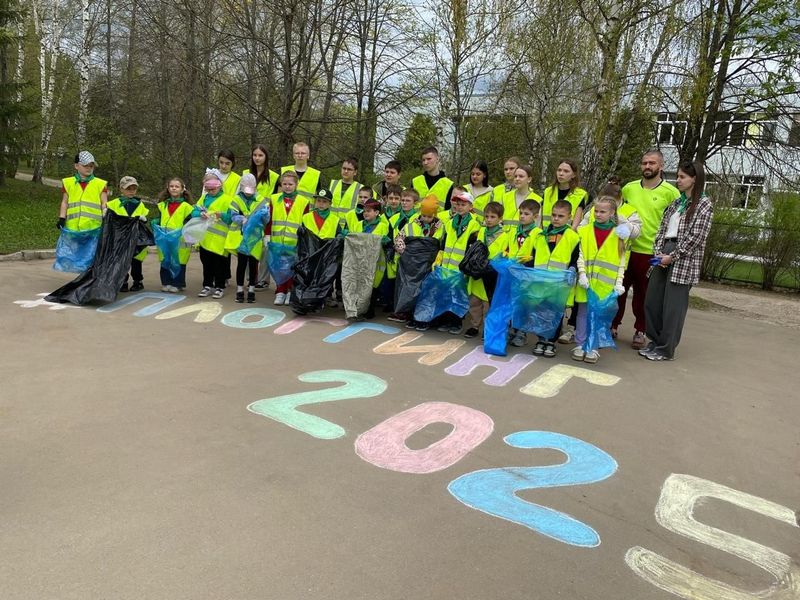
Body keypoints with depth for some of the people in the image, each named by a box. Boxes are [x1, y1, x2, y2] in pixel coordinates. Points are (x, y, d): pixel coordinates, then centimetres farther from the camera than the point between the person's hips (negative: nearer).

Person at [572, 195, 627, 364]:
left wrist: (619, 283, -3)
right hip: (586, 282, 1)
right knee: (583, 313, 8)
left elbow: (621, 261, 3)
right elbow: (580, 255, 2)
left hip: (605, 284, -1)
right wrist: (582, 274, -10)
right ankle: (580, 345, 18)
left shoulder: (618, 233, 2)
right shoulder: (585, 231, 4)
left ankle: (593, 348, 17)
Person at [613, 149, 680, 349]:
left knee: (643, 294, 7)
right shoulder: (629, 188, 5)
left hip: (651, 252, -3)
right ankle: (612, 325, 23)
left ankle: (640, 331, 20)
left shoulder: (670, 192, -3)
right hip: (625, 249, 3)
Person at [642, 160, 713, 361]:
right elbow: (662, 228, 13)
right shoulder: (676, 202, 17)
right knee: (652, 301, 6)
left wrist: (672, 256, -14)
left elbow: (696, 236, -11)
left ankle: (666, 349, 6)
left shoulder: (704, 204, -3)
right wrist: (658, 252, -2)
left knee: (673, 306, -3)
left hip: (683, 261, -7)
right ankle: (655, 341, 20)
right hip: (664, 256, 7)